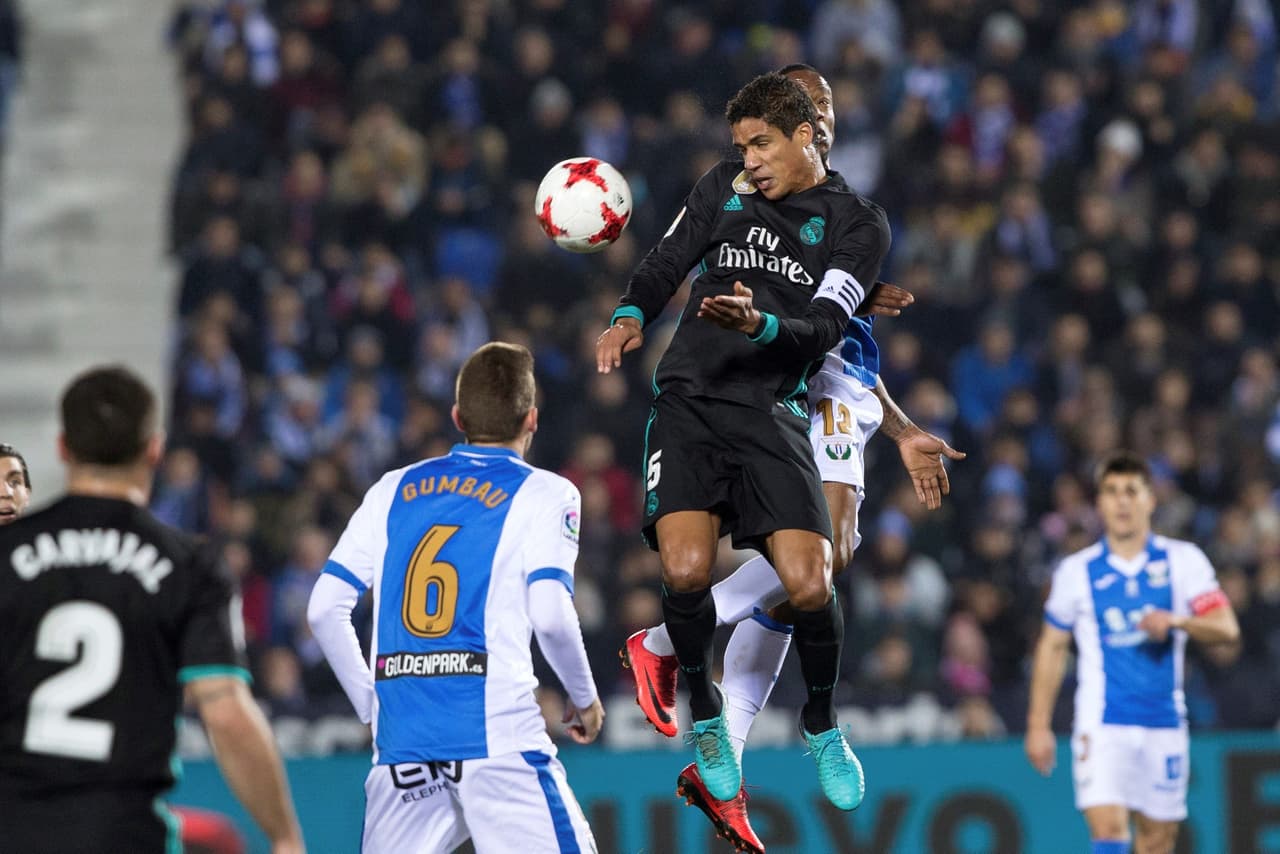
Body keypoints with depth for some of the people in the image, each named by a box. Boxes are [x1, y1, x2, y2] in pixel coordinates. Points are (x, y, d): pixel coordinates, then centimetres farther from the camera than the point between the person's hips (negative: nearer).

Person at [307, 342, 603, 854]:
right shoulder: (544, 494, 4)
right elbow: (550, 616, -9)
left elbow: (324, 610, 12)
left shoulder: (392, 491, 16)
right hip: (497, 734, -4)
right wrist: (584, 698, 7)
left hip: (402, 736, 4)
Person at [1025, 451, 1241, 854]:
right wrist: (1038, 725, 9)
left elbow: (1226, 628, -4)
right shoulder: (1076, 571, 4)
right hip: (1101, 725, -2)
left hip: (1164, 723, 2)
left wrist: (1176, 621, -24)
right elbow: (1052, 647, 12)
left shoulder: (1183, 560, 3)